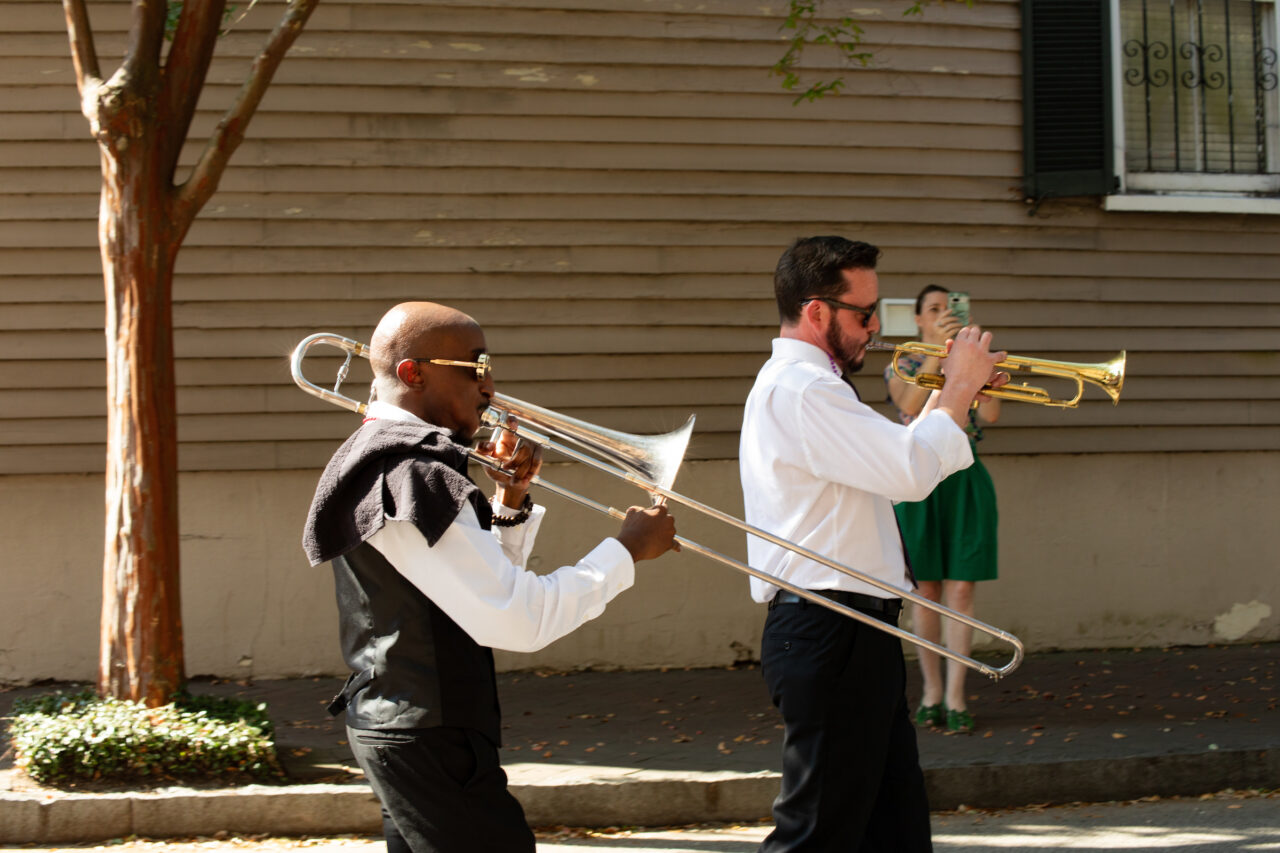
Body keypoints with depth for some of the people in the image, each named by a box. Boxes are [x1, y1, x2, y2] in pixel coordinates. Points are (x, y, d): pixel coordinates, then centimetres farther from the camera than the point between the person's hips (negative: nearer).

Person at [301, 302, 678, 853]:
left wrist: (511, 501, 5)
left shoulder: (380, 458, 14)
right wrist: (627, 550, -15)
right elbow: (518, 620, -25)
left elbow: (485, 586, 21)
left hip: (387, 720, 11)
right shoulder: (412, 478, -20)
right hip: (429, 742, -11)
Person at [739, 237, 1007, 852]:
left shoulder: (803, 384, 20)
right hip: (827, 633, -11)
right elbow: (911, 471, -23)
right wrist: (960, 389, -9)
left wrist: (948, 394, 14)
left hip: (854, 632, 11)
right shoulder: (800, 388, -16)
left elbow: (892, 464, 25)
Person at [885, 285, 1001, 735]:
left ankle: (955, 696, -4)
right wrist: (939, 351, -23)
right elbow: (910, 404, -17)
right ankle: (931, 689, 15)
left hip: (963, 479, 1)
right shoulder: (903, 365, 5)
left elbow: (991, 414, -7)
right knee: (926, 588, 4)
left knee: (960, 589, -4)